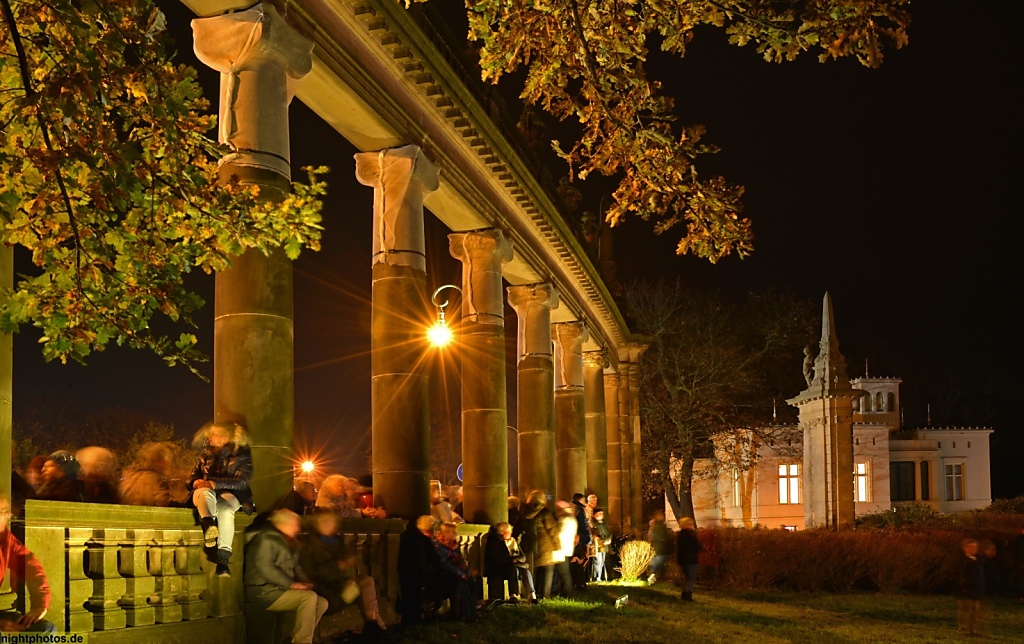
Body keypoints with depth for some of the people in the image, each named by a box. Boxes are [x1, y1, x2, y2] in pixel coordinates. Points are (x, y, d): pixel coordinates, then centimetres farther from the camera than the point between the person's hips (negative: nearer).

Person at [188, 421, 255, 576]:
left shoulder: (241, 455, 6)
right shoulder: (206, 454, 18)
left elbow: (243, 482, -8)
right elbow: (193, 477, 21)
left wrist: (216, 483, -21)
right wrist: (196, 482, -6)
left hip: (230, 494, -3)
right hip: (207, 493, 3)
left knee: (225, 509, -39)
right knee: (204, 493, -36)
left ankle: (223, 558, -48)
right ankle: (210, 527, -65)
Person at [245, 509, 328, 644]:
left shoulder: (288, 542, 18)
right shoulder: (266, 539, -11)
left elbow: (296, 567, 24)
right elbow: (265, 568, -21)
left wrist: (305, 582, 1)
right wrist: (291, 584, -21)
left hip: (281, 590, 9)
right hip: (264, 592, -9)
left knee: (322, 603, -4)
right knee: (310, 597, -25)